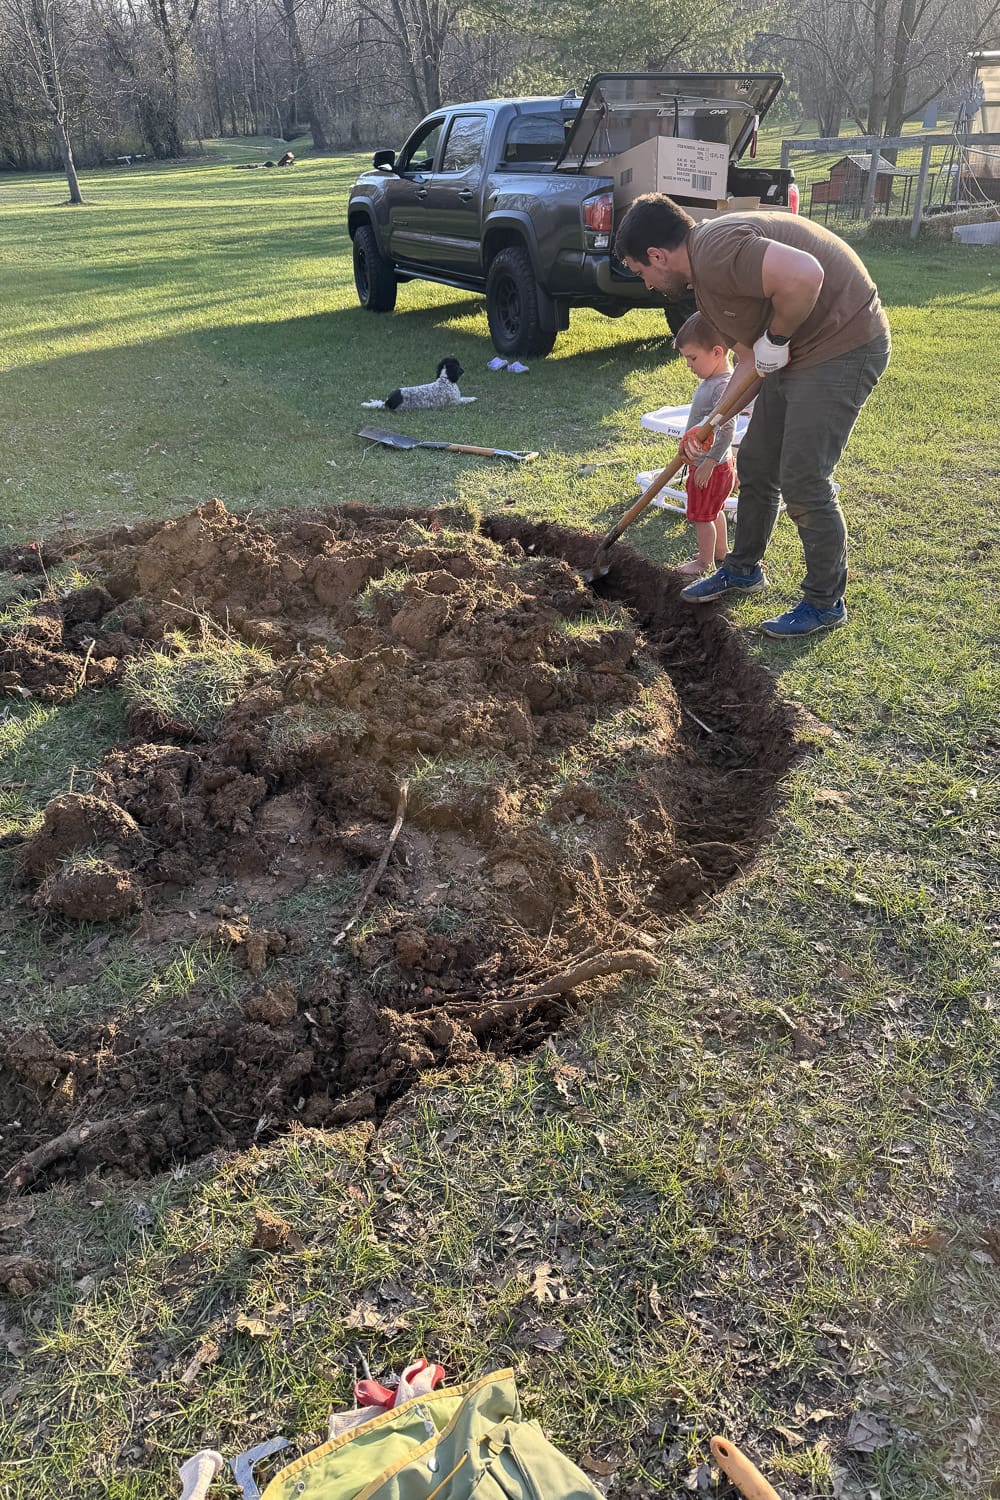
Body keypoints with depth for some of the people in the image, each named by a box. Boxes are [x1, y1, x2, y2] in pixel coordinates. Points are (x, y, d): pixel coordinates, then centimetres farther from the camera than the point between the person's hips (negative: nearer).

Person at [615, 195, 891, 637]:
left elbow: (804, 276, -36)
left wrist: (775, 339, -20)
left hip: (843, 346, -10)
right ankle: (743, 570, 35)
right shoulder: (707, 284, 11)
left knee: (802, 483, -7)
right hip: (795, 353, 10)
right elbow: (751, 364, 17)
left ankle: (825, 603, 10)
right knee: (754, 468, 16)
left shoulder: (715, 251, -21)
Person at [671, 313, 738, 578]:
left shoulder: (723, 387, -26)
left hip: (712, 467, -10)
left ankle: (705, 562, 19)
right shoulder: (709, 381, 5)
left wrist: (708, 464, -28)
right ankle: (720, 553, 39)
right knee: (713, 512, 23)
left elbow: (727, 430, -30)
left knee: (701, 515, 4)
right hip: (704, 462, 10)